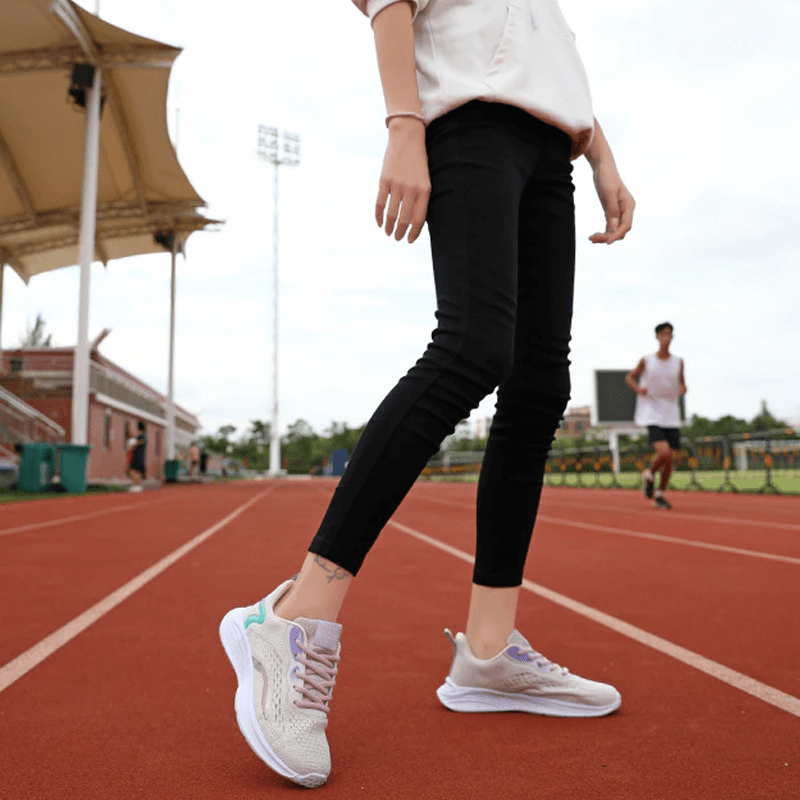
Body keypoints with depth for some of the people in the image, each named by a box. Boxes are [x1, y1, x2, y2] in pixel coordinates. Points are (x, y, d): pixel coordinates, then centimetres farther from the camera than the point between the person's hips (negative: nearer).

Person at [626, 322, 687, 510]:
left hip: (672, 416, 4)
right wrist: (638, 389, -10)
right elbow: (630, 377, 11)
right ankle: (649, 474, 11)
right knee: (663, 452, -22)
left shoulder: (678, 362, 6)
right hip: (652, 415, -4)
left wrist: (683, 388, -4)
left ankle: (660, 495, 24)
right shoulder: (646, 361, -2)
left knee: (670, 459, 5)